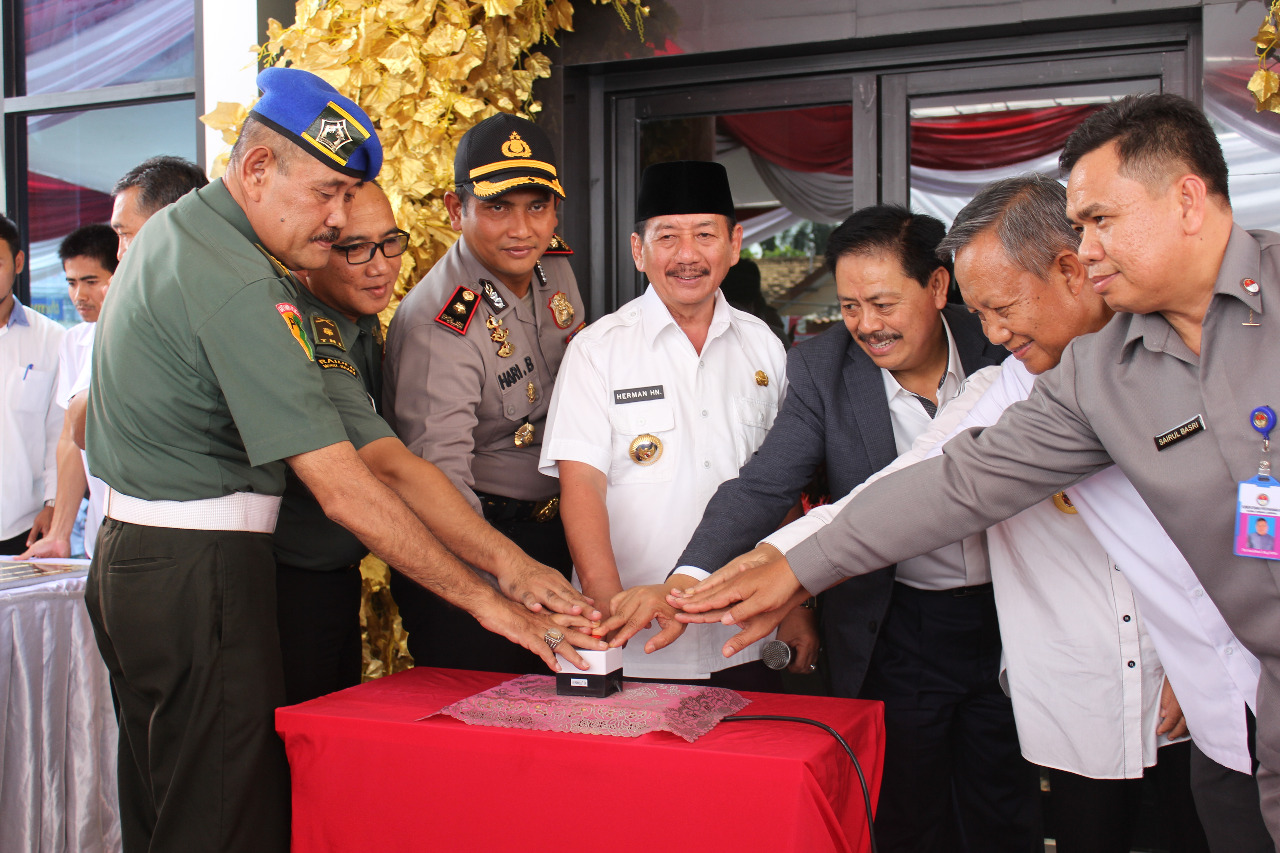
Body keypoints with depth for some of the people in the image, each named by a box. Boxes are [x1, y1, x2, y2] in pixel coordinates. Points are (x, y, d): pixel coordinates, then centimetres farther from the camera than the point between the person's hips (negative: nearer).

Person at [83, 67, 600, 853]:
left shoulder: (174, 230, 10)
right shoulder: (234, 286, -22)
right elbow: (342, 489, -25)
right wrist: (485, 600, -21)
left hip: (131, 551, 11)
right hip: (199, 574, -11)